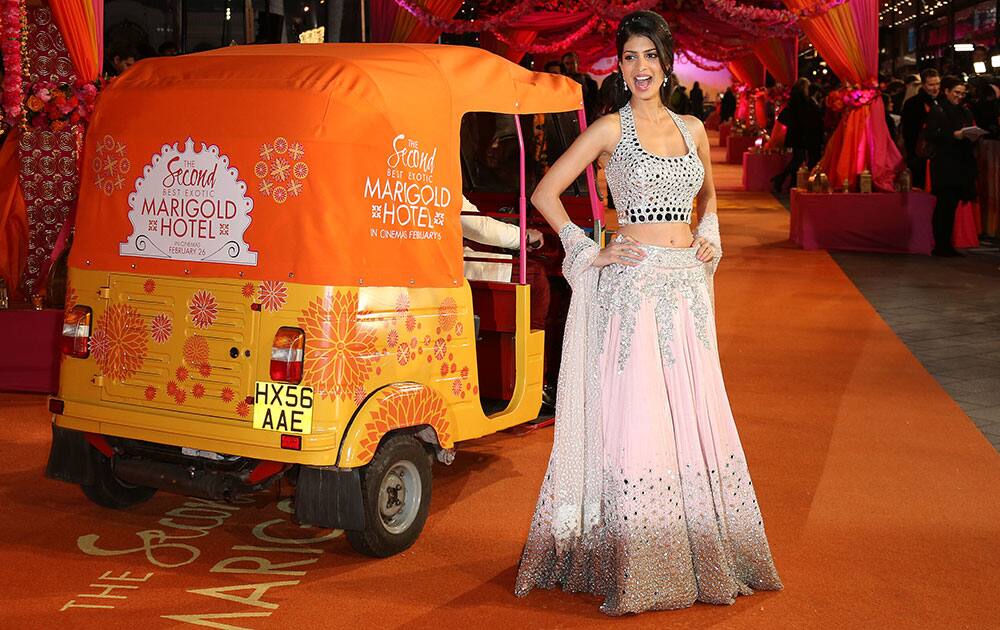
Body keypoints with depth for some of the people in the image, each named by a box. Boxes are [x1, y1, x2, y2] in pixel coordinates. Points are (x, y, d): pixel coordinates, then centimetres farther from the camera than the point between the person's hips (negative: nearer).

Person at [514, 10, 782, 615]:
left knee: (698, 417, 8)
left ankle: (710, 556, 21)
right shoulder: (612, 127, -2)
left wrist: (710, 237, 12)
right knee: (637, 420, -4)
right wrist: (590, 253, -7)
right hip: (634, 285, -5)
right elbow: (546, 193, -3)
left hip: (688, 286, 5)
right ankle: (640, 571, 5)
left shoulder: (692, 128, 13)